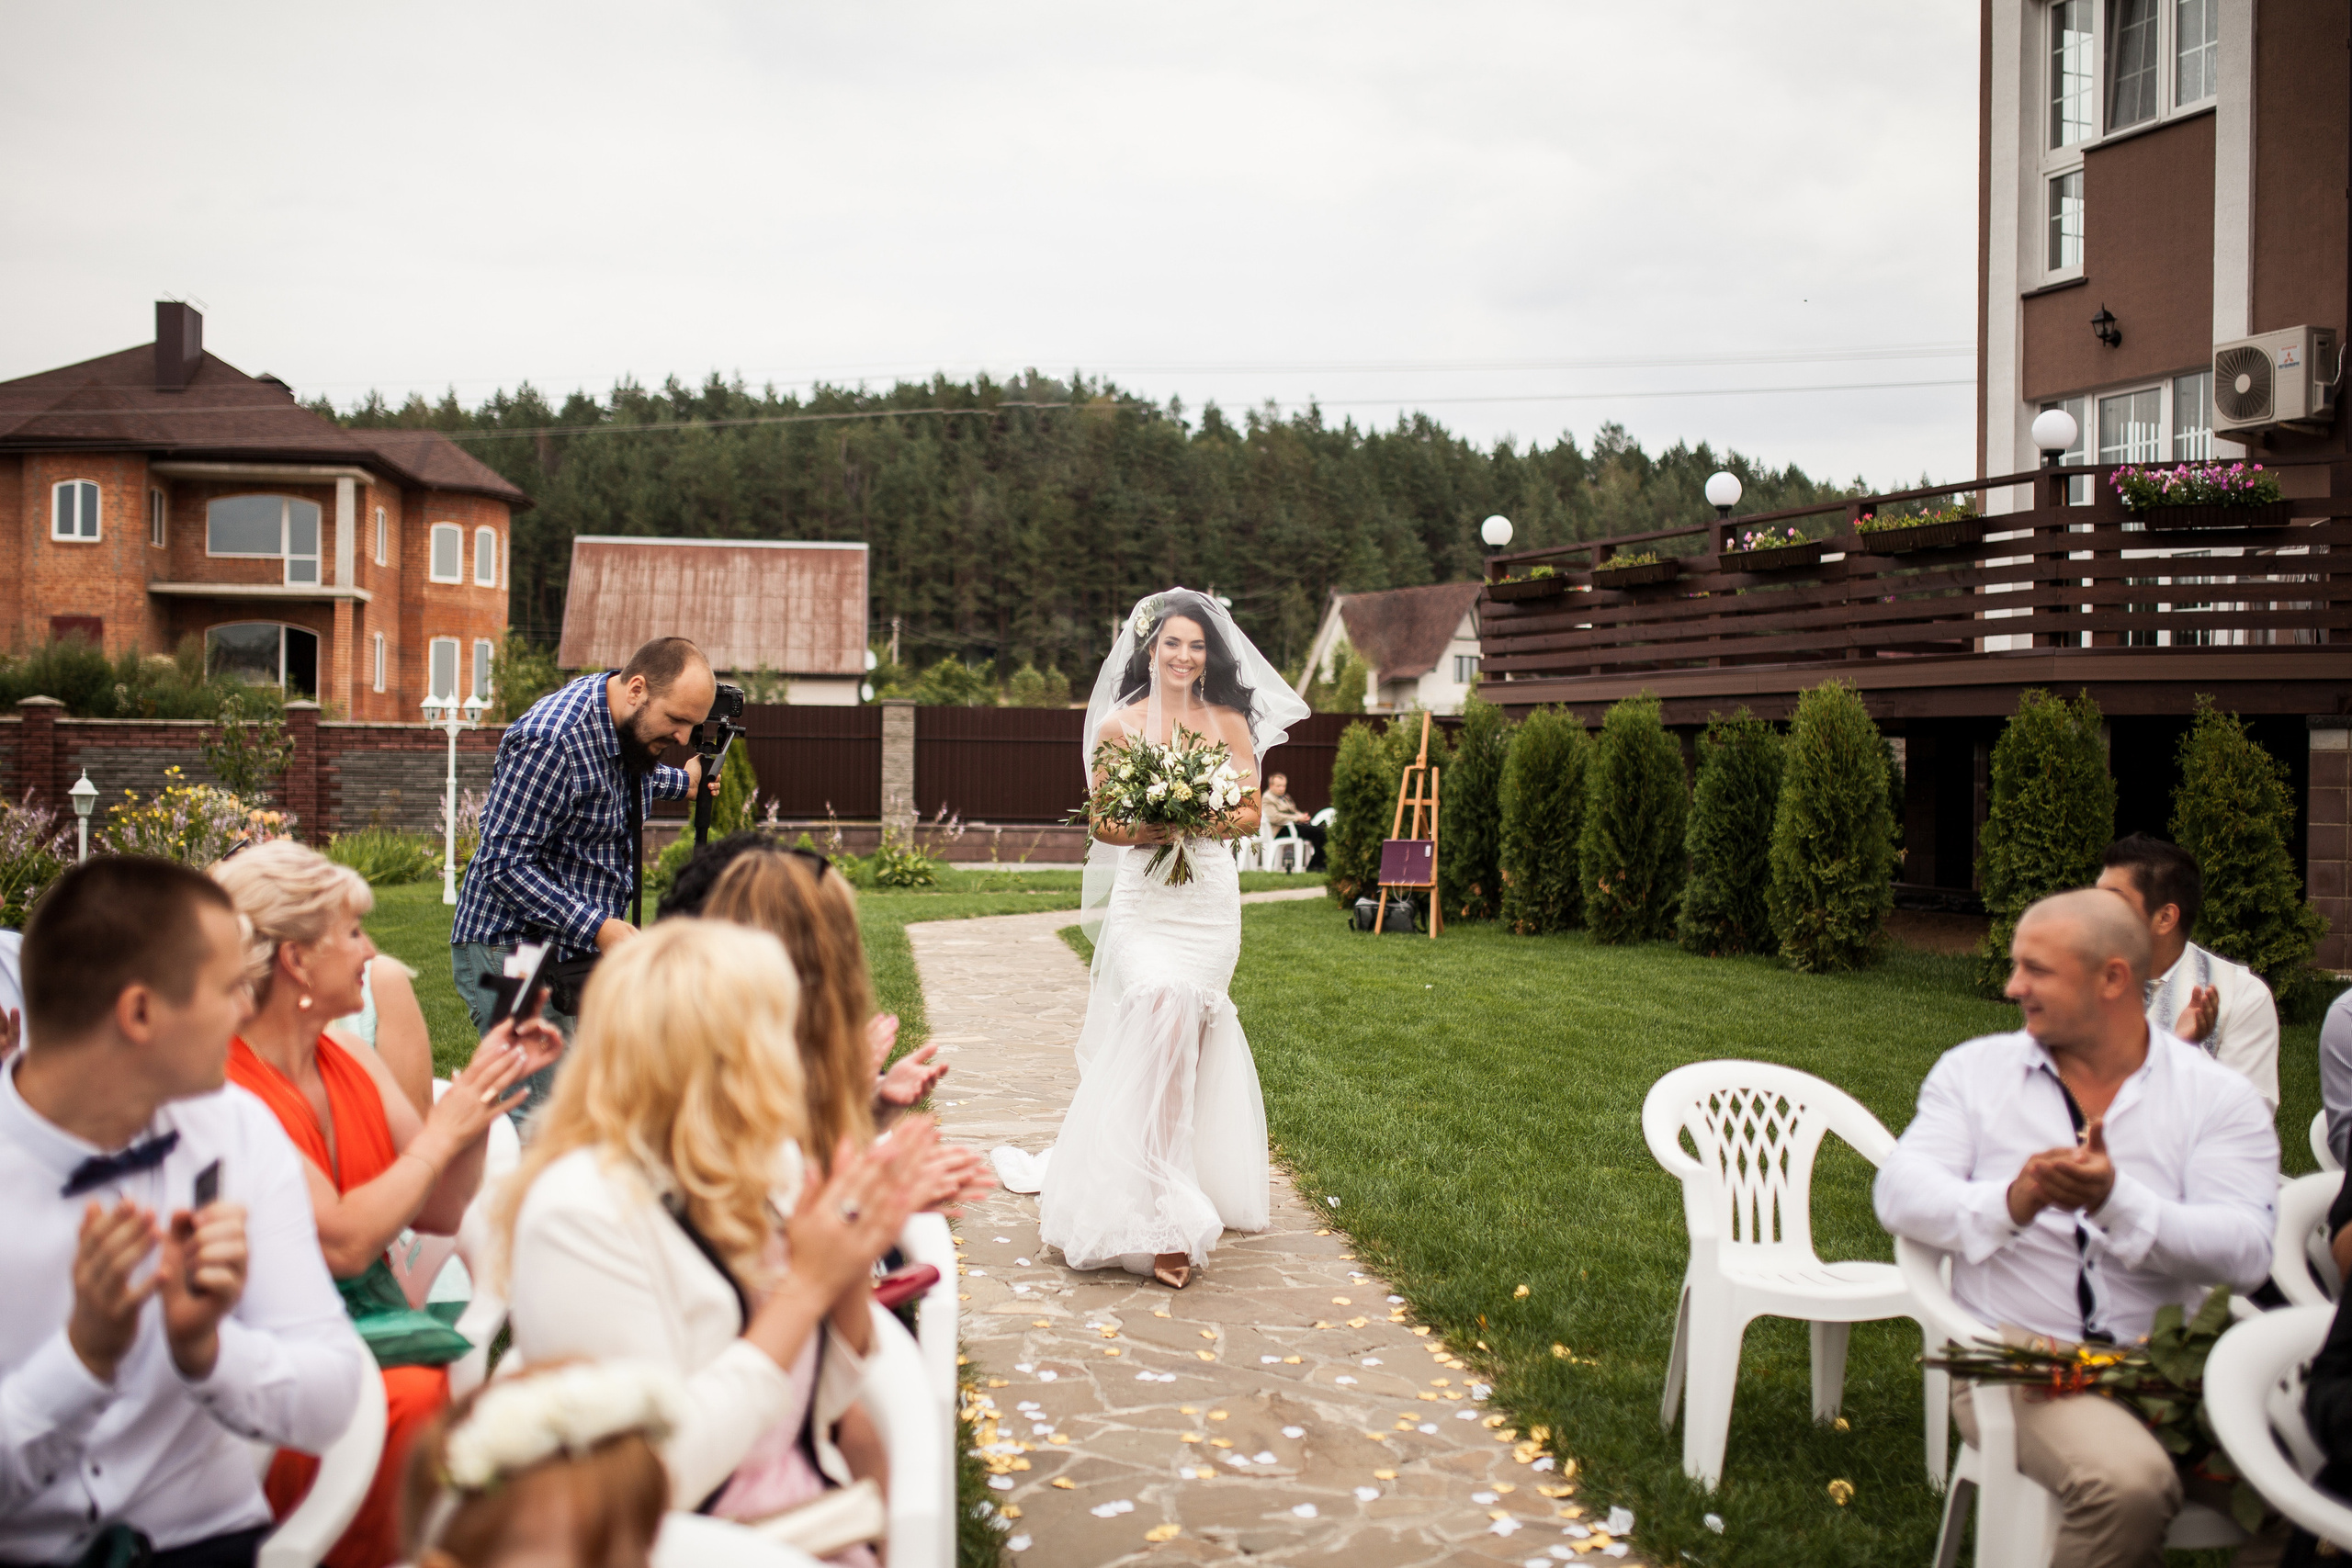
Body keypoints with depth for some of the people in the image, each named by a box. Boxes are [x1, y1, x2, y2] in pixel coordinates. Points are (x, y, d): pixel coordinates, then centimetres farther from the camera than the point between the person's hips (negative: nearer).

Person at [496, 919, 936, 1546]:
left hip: (813, 1528, 7)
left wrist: (852, 1272, -8)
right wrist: (803, 1289, -20)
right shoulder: (582, 1209, -18)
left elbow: (819, 1404, 9)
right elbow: (657, 1476, -21)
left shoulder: (767, 1164, 3)